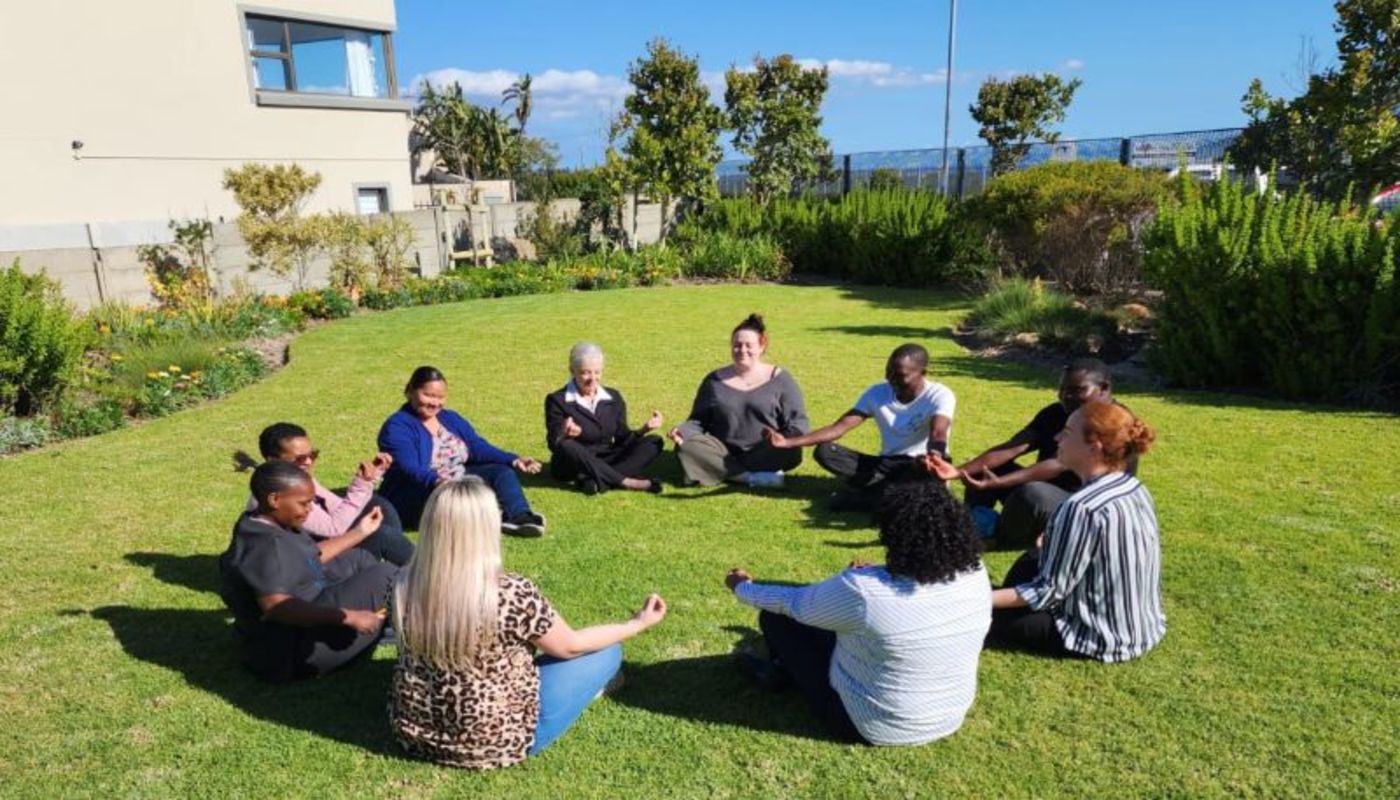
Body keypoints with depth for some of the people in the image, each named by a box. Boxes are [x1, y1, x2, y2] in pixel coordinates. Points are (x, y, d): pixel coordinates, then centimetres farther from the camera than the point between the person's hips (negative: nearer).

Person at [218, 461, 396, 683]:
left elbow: (313, 556, 20)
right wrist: (347, 617, -41)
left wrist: (360, 532, 22)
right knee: (382, 575, -13)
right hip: (290, 648, -11)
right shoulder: (265, 545, -28)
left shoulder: (275, 526, 4)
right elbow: (276, 605, -39)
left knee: (356, 559, 15)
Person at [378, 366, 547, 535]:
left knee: (502, 471, -12)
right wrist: (438, 481, -47)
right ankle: (501, 520, -51)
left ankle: (520, 517, -37)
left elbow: (478, 448, 5)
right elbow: (410, 469, -26)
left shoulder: (451, 418, 12)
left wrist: (513, 460, -11)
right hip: (415, 496, -7)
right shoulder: (397, 427, -11)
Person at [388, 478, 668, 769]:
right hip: (491, 742, -5)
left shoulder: (406, 583, -13)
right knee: (607, 651, 7)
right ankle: (590, 682, 39)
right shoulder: (512, 594, -28)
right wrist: (638, 622, 4)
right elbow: (570, 646, -10)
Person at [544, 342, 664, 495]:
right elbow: (554, 444, -13)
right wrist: (564, 435, -36)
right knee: (567, 447, -38)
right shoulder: (557, 400, -5)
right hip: (571, 468, -4)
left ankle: (599, 480, -32)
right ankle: (626, 481, -31)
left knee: (653, 442, -13)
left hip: (606, 462, 4)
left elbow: (622, 438, 6)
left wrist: (644, 429, -12)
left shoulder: (613, 397, 7)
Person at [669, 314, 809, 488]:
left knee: (790, 452, -33)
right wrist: (683, 431, -14)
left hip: (763, 453, -2)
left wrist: (790, 439, -25)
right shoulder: (715, 380, 8)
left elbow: (797, 421, -1)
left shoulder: (778, 378, 2)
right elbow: (699, 420, 10)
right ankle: (754, 477, -28)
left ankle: (724, 471, -24)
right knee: (686, 447, -26)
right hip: (724, 452, 2)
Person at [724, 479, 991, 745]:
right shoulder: (976, 574, -17)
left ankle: (781, 671, 34)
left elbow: (793, 603, -13)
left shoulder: (862, 591, -32)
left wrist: (742, 587, 5)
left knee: (776, 616, 6)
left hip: (875, 728, -6)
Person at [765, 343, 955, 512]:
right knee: (825, 451, -17)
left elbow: (938, 434, -31)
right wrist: (788, 442, -21)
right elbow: (840, 427, -8)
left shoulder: (939, 395, -12)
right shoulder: (877, 393, -1)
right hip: (887, 465, 4)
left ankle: (858, 494, -31)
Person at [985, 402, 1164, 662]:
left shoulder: (1082, 508, -28)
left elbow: (1048, 591, -21)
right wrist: (1052, 546, 24)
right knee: (1034, 559, 22)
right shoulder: (1135, 489, -1)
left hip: (1106, 638, -9)